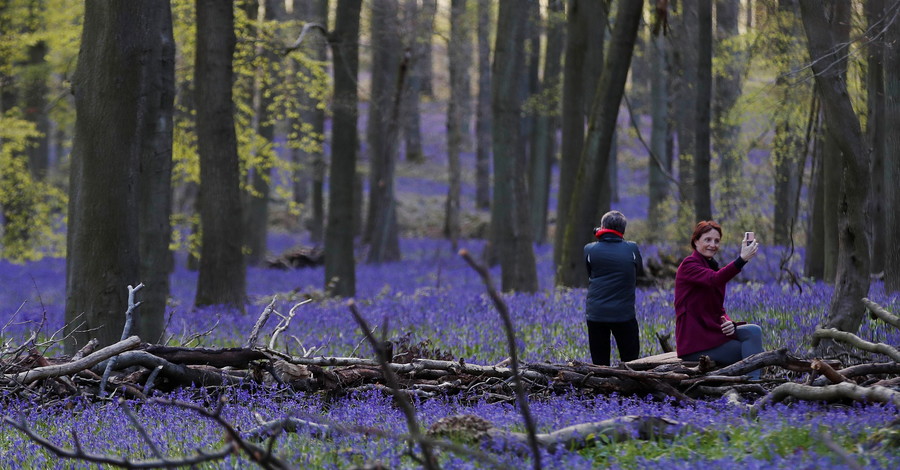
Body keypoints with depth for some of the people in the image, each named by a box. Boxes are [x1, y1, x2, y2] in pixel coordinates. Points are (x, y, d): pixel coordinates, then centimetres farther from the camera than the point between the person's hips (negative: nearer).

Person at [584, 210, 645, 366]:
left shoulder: (590, 249, -4)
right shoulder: (631, 249, -4)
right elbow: (640, 272, 10)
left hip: (595, 314, 1)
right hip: (624, 314, -1)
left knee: (599, 364, 6)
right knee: (631, 362, 8)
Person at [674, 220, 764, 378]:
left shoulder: (712, 267, 19)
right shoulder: (689, 265, -9)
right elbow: (714, 279, -30)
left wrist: (729, 323, -5)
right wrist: (742, 259, -41)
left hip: (711, 332, 8)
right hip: (694, 343, -8)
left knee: (753, 331, -15)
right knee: (749, 352, -16)